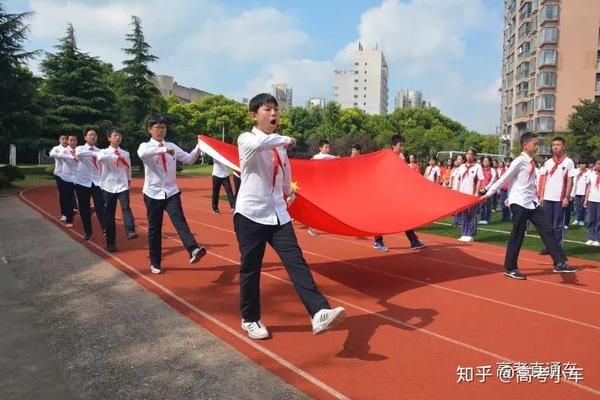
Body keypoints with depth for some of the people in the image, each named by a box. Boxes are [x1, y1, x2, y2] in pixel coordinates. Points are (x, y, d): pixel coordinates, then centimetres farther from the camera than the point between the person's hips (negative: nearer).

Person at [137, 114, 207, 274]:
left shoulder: (172, 146, 9)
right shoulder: (145, 146, -2)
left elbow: (189, 159, 7)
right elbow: (142, 153, -27)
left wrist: (198, 147, -10)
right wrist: (164, 149, -37)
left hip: (171, 192, 2)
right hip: (153, 193, -1)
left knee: (179, 220, -20)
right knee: (154, 228, 7)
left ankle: (194, 250, -39)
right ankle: (155, 263, 19)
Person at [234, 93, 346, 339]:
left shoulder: (279, 145, 12)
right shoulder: (246, 140, -9)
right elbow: (259, 142, -35)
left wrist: (289, 192, 42)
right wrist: (286, 140, -19)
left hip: (278, 214, 5)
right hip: (250, 214, -5)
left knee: (296, 262, -8)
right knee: (250, 269, 5)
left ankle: (319, 313, -16)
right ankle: (250, 320, 24)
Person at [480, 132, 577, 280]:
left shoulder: (531, 162, 13)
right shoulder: (520, 161, -12)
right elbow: (503, 179, -13)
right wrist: (488, 194, -12)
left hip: (532, 202, 8)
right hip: (519, 203, -8)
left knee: (547, 230, 3)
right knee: (517, 235, -2)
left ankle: (560, 263, 6)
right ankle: (510, 268, 9)